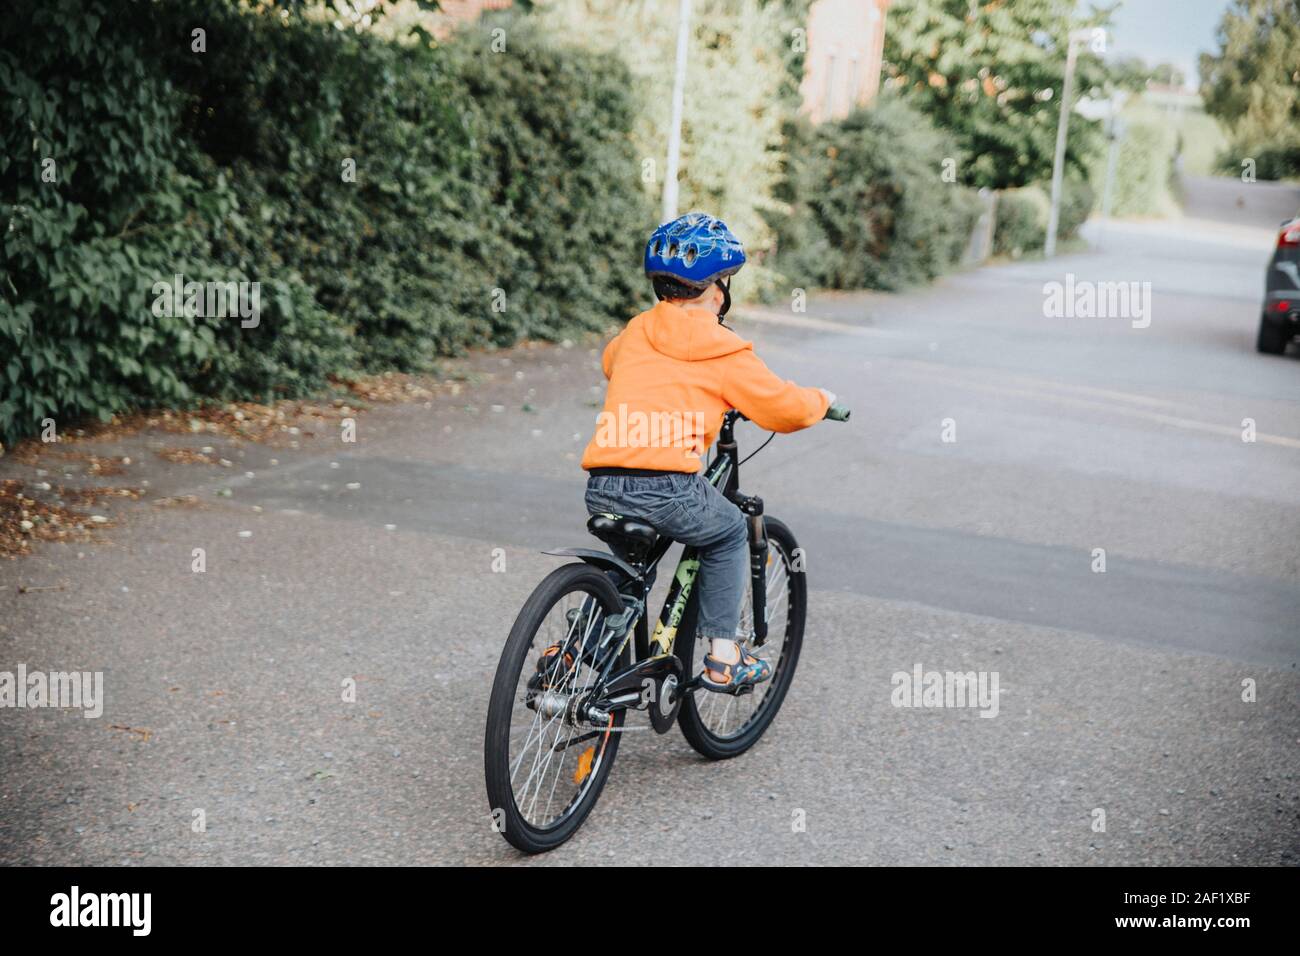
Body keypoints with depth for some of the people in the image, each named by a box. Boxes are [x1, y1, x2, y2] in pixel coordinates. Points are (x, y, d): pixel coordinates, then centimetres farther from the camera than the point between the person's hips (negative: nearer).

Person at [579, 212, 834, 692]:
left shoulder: (635, 333, 17)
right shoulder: (725, 353, 2)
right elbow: (785, 409, 8)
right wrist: (820, 399, 30)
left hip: (601, 488, 5)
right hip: (667, 490, -5)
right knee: (730, 534, 24)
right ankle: (723, 659, 22)